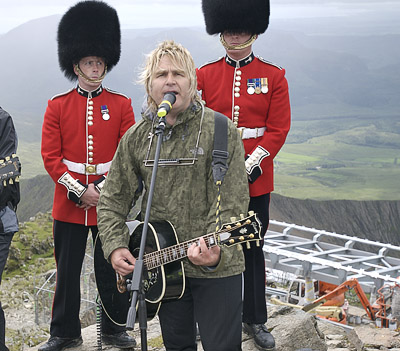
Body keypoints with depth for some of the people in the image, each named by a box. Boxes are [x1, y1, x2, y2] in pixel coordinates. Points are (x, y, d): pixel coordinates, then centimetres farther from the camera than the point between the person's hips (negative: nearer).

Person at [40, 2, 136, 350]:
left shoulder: (121, 105, 2)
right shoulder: (58, 106, 2)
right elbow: (51, 155, -2)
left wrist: (106, 187, -13)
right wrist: (79, 191, -12)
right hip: (69, 203, 0)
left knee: (112, 267, 9)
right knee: (67, 270, 7)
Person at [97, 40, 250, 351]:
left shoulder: (220, 130, -10)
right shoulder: (136, 138, 4)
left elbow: (233, 205, -16)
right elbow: (113, 201, 9)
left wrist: (216, 250, -30)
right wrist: (115, 248, -5)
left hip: (218, 267, -4)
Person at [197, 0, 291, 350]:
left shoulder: (274, 76, 1)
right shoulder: (204, 76, 3)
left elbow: (278, 130, -5)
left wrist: (250, 167, -14)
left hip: (255, 180, 0)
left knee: (252, 248, 9)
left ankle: (255, 319, 21)